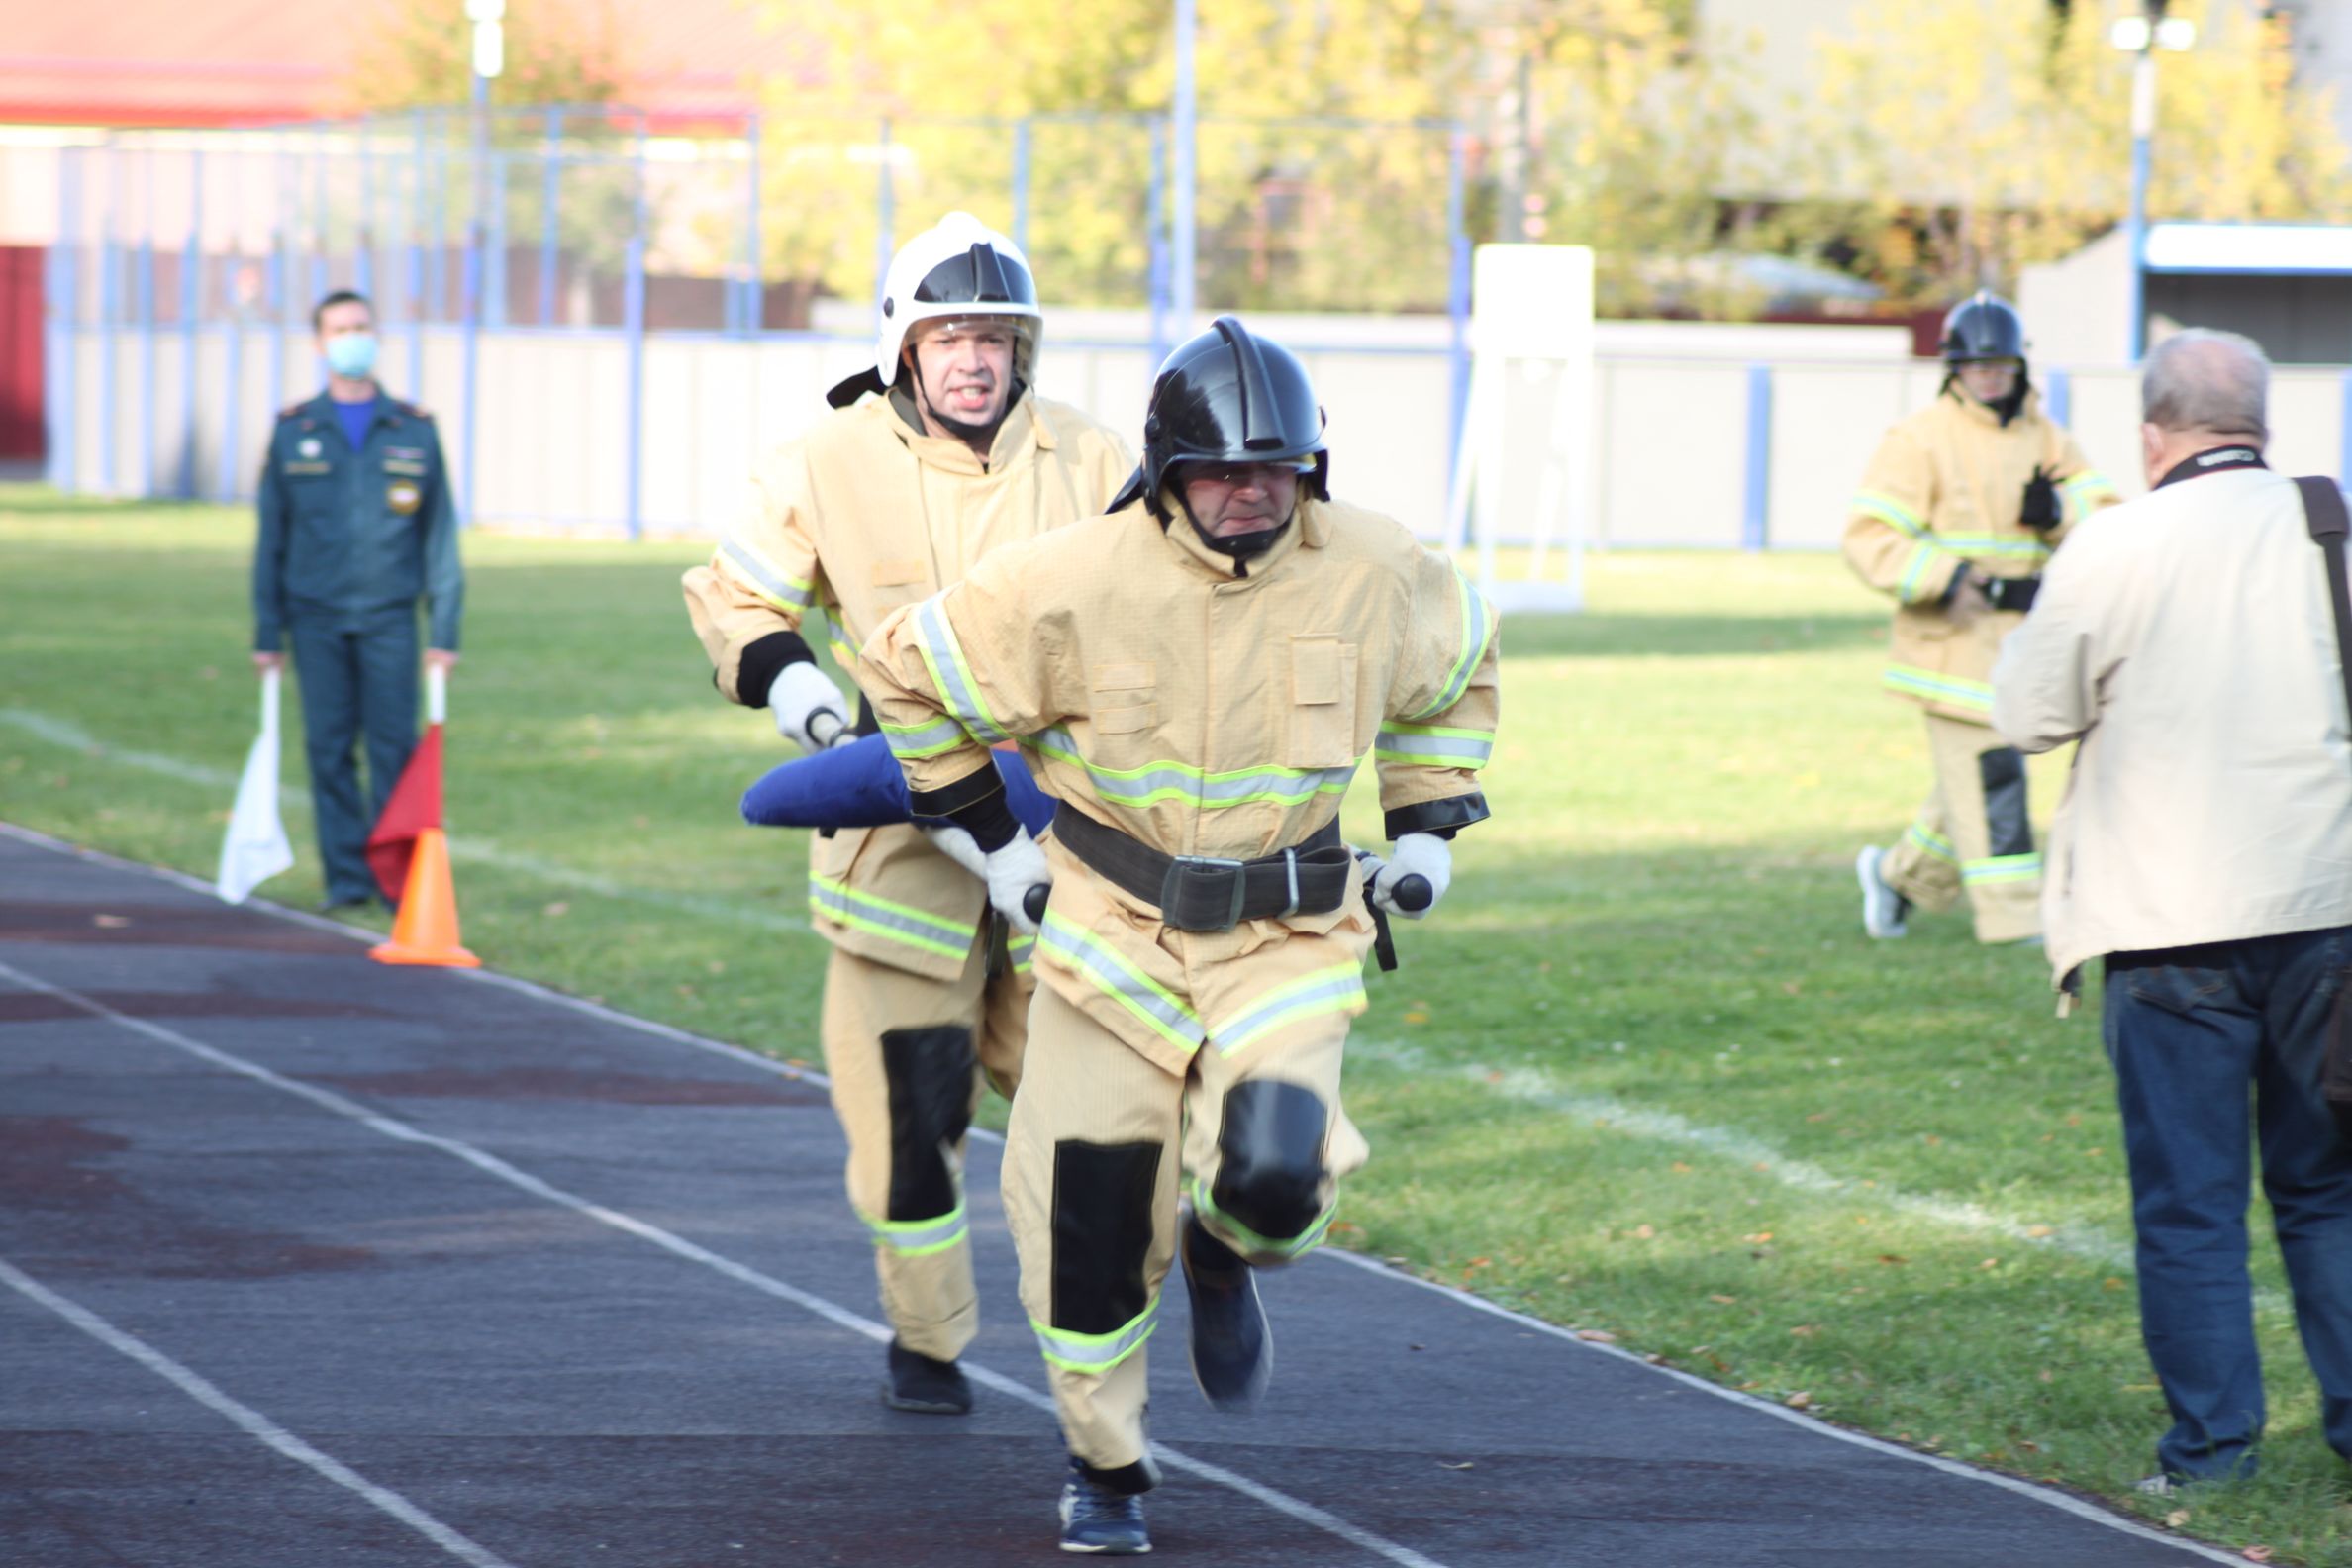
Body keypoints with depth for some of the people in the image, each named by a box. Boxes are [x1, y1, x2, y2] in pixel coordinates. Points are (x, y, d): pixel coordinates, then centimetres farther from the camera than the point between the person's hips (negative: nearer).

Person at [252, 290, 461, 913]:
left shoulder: (415, 430, 6)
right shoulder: (293, 433, 7)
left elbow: (440, 535, 7)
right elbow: (271, 539, 9)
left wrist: (445, 629, 1)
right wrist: (267, 632, 5)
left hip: (389, 615, -1)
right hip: (317, 618, 1)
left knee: (394, 746, -5)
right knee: (329, 749, 1)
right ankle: (346, 877, 8)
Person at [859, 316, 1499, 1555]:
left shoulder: (1374, 574, -9)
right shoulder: (1077, 584, -17)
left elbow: (1456, 666, 16)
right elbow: (906, 672, -3)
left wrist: (1427, 825, 11)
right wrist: (992, 837, 0)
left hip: (1287, 939, 1)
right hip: (1116, 931, 0)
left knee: (1275, 1175, -22)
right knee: (1091, 1213, -1)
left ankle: (1223, 1256, 17)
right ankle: (1104, 1470, 22)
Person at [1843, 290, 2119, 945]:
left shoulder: (2046, 439, 12)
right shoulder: (1919, 440, -6)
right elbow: (1869, 539, -12)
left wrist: (2057, 511, -17)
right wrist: (1943, 578, -24)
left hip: (2022, 638, 6)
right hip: (1953, 640, -6)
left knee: (1973, 777, 14)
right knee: (1988, 772, -9)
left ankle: (1900, 873, 34)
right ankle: (2012, 916, -7)